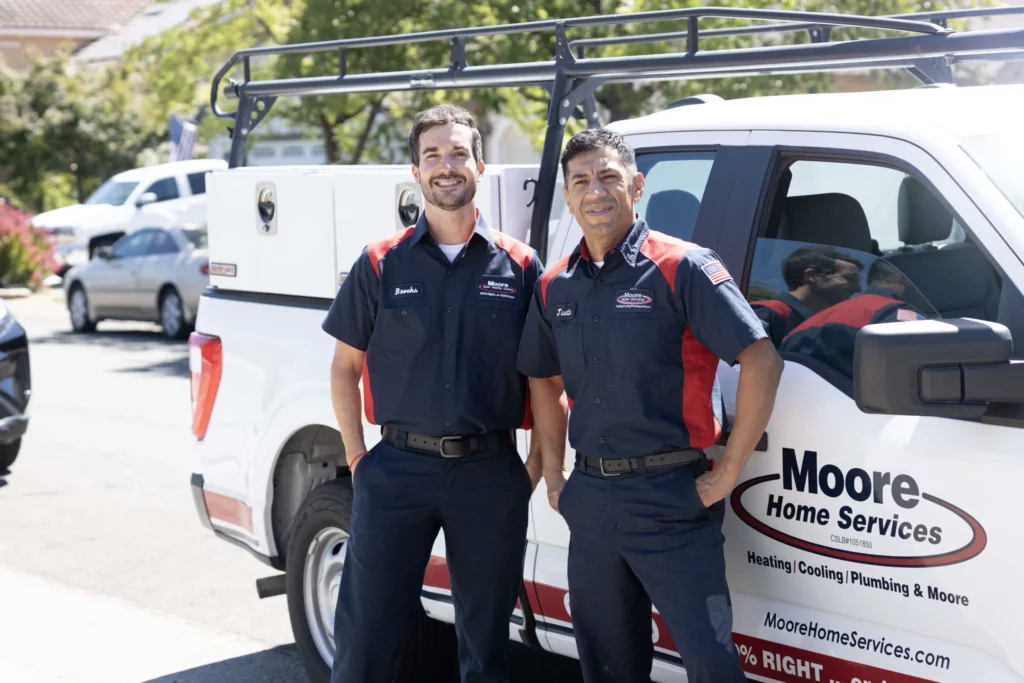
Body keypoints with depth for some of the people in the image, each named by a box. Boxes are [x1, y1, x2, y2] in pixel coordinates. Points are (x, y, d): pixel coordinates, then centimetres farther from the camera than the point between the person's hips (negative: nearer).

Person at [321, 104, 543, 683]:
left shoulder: (519, 266, 4)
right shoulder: (382, 264, 4)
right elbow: (346, 367, 9)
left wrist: (537, 468, 1)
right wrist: (358, 458, 2)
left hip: (490, 476, 1)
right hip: (398, 470, 0)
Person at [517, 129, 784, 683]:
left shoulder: (681, 268, -9)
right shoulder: (554, 287, 9)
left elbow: (761, 360, -14)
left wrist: (728, 471, -14)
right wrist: (553, 473, 14)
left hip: (673, 497, -6)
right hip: (590, 500, 6)